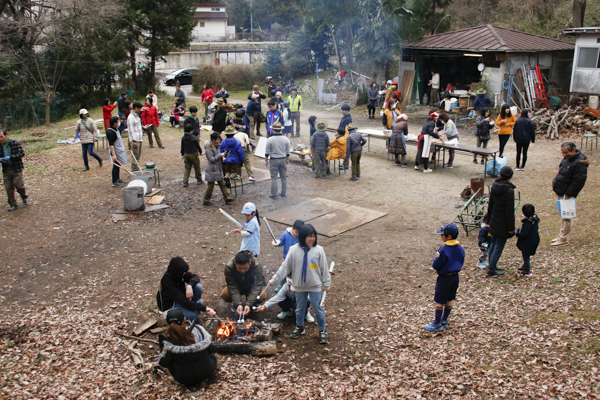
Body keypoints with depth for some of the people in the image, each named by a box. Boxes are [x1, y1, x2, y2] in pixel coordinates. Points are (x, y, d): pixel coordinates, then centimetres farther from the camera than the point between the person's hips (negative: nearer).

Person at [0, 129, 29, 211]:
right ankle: (13, 204, 17)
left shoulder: (15, 143, -8)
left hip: (16, 168, -4)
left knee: (19, 185, -3)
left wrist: (10, 157, -21)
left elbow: (22, 153, -12)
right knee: (8, 188, 5)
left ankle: (25, 198, 27)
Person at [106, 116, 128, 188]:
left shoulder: (116, 129, 8)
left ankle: (118, 179, 29)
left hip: (120, 150, 10)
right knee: (116, 165, -4)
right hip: (115, 151, -10)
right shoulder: (110, 132, -22)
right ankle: (114, 182, 3)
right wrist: (113, 155, -30)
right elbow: (111, 145, -26)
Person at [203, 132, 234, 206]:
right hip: (212, 170, -9)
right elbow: (212, 159, -21)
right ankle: (206, 201, 15)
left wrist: (222, 156, 1)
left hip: (218, 169, 9)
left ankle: (226, 198, 15)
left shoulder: (216, 146, 9)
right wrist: (220, 155, -18)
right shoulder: (209, 148, -19)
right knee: (210, 185, 2)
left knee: (222, 183, 10)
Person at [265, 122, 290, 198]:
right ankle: (284, 193, 20)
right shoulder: (286, 139, -3)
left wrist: (266, 160, 6)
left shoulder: (270, 140, -12)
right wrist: (287, 159, 18)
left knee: (274, 177, 4)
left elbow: (267, 152, -6)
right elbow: (288, 152, 5)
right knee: (284, 177, 13)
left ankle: (273, 194, 7)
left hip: (274, 160, -3)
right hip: (283, 159, 3)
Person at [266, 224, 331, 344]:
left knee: (318, 309, 6)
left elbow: (324, 269, -3)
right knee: (299, 308, 19)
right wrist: (273, 280, -4)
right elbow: (285, 267, -4)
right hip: (300, 286, 2)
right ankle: (299, 327, 42)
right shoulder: (294, 250, -9)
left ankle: (322, 331, 26)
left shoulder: (318, 250, -11)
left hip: (315, 286, -2)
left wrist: (326, 284, 2)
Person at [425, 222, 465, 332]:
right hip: (455, 277, 7)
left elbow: (436, 265, -19)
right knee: (449, 300, 18)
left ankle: (437, 325, 13)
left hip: (445, 278, -7)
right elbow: (460, 263, 9)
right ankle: (444, 321, 31)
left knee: (439, 302, 5)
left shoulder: (444, 250, -24)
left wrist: (436, 261, -1)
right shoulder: (460, 248, -2)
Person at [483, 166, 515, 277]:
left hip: (494, 222, 7)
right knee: (498, 247, 3)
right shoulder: (509, 190, -21)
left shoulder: (495, 186, -1)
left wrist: (489, 218, 22)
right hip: (503, 224, -7)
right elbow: (509, 211, -18)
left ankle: (492, 266, 33)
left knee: (493, 245, 19)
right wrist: (511, 228, -11)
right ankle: (491, 270, 9)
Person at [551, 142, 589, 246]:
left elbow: (578, 181, -22)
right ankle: (561, 235, 27)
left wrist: (568, 194, -21)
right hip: (561, 193, 10)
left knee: (566, 216, -2)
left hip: (568, 195, -10)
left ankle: (563, 239, 5)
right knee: (564, 215, 18)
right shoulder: (567, 158, 9)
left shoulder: (579, 163, -20)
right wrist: (556, 185, 16)